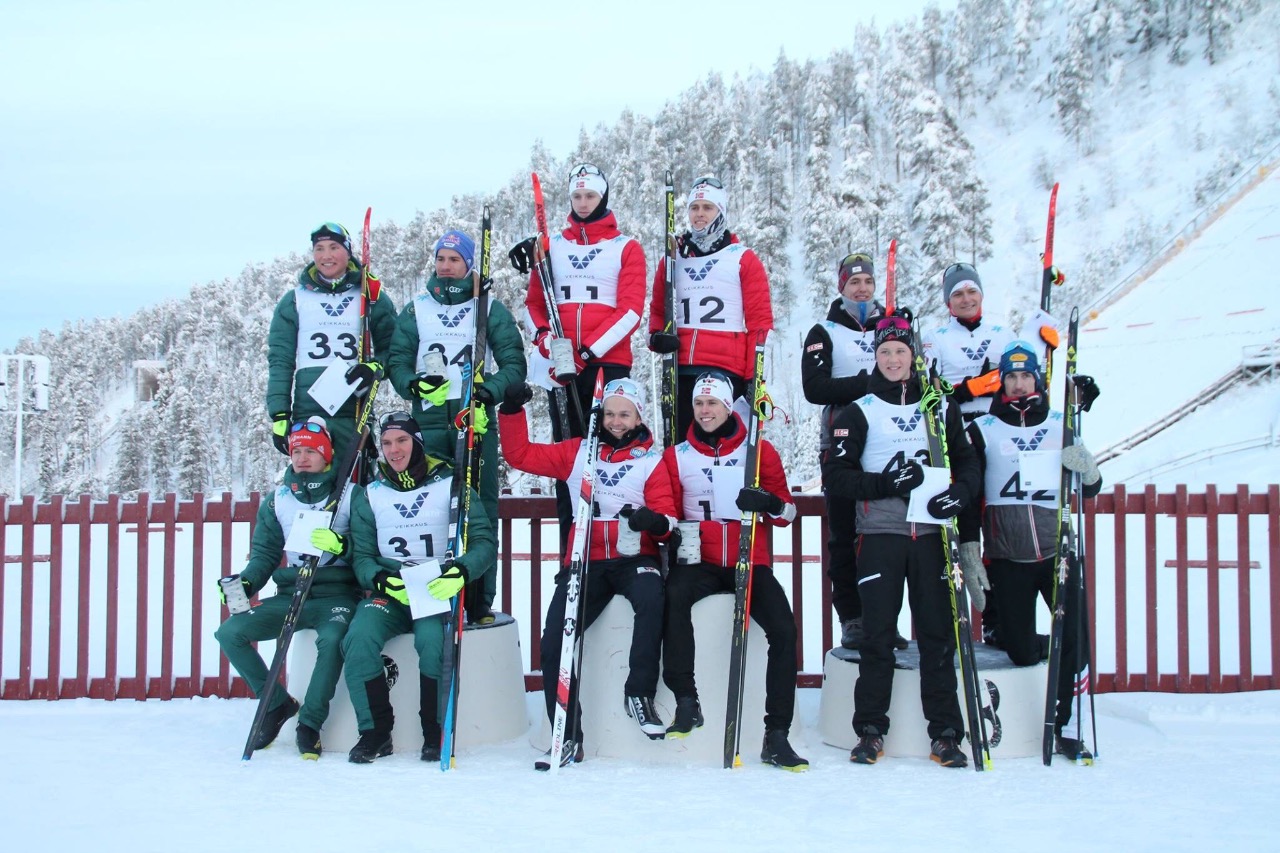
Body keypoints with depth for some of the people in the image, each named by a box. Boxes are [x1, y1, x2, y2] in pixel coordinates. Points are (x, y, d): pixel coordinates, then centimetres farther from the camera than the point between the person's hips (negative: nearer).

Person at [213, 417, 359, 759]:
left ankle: (310, 722, -18)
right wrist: (245, 582, -8)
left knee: (332, 639, -36)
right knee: (229, 633, -13)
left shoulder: (349, 496, 0)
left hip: (337, 595, -5)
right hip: (290, 596, 5)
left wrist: (341, 545, -24)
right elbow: (264, 553, 11)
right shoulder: (277, 500, 12)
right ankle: (278, 704, 3)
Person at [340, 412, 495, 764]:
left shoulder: (451, 486, 2)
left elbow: (484, 541, -3)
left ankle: (436, 731, -13)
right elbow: (362, 557, 8)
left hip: (438, 590, -3)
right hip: (388, 592, 3)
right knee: (358, 639, -27)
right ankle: (376, 731, -11)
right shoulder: (369, 496, 12)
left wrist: (460, 572, -22)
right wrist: (382, 580, -15)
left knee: (432, 640, -33)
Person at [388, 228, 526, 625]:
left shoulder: (490, 308, 10)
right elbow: (397, 359, 10)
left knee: (481, 509, -3)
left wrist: (490, 390, -14)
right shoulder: (416, 309, 14)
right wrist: (412, 383, -11)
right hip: (429, 420, 1)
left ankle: (480, 603, 2)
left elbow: (514, 362, 4)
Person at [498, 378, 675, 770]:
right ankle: (568, 737, -2)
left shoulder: (651, 461, 8)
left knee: (651, 597, -37)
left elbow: (666, 517, 0)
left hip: (633, 560, -2)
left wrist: (654, 521, -23)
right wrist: (512, 411, 3)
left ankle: (640, 693, -20)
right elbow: (520, 455, 14)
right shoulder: (577, 452, 14)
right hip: (586, 562, 2)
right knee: (554, 642, -15)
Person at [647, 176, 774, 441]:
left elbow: (760, 321, 1)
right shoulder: (674, 257, 16)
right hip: (680, 369, 4)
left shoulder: (743, 259, 5)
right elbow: (658, 307, 23)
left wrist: (755, 378, -6)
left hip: (726, 369, -4)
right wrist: (657, 335, 0)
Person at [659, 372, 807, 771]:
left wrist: (769, 503, -17)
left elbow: (787, 511, 7)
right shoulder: (676, 456, 10)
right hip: (700, 561, 0)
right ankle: (686, 702, -26)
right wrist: (675, 532, -10)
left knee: (784, 630, -21)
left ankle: (776, 736, -12)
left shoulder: (760, 451, 7)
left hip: (750, 562, 0)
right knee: (674, 594, -34)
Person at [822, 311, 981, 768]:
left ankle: (945, 734, 6)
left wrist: (959, 493, -8)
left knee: (938, 632, 0)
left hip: (931, 534, 2)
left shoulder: (941, 408, 13)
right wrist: (885, 483, -15)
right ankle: (871, 730, 7)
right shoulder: (859, 412, 5)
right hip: (880, 535, -2)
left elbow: (968, 463, 14)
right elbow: (836, 474, -1)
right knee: (878, 633, -2)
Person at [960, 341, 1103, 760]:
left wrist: (1088, 470, -10)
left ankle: (1063, 724, 4)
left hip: (1057, 553, 1)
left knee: (1077, 638, -14)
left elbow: (1089, 491, 12)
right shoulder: (982, 430, 4)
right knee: (1021, 653, 0)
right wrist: (969, 552, -3)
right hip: (1006, 560, -1)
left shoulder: (1061, 426, 9)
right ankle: (1058, 647, 35)